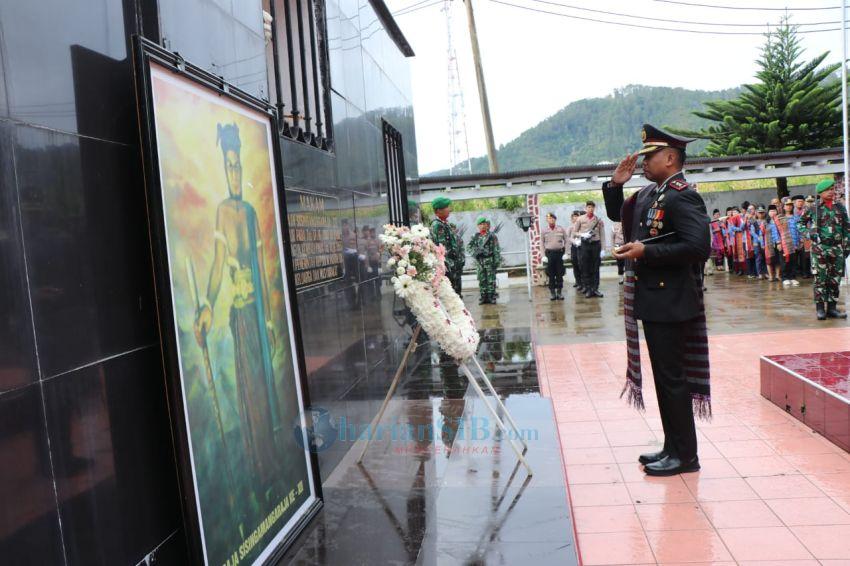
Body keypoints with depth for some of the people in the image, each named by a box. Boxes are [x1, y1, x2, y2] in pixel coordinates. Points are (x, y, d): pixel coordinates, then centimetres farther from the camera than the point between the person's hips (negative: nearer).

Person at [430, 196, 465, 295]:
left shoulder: (448, 224, 15)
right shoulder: (436, 225, -14)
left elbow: (459, 242, 20)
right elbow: (441, 247, -21)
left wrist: (461, 259, 13)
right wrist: (446, 264, -23)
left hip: (456, 264, 9)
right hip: (448, 266, -9)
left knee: (457, 290, 15)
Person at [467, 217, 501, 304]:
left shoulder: (492, 236, -1)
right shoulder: (476, 237, 11)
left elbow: (497, 249, -3)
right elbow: (469, 246, 11)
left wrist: (497, 261, -10)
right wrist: (475, 252, -8)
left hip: (490, 260, -4)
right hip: (480, 260, 4)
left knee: (491, 280, -2)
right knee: (482, 280, 5)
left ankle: (491, 297, 2)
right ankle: (483, 297, 10)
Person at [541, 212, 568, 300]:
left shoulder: (561, 229, 5)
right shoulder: (544, 231, 4)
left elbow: (566, 241, 7)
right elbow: (542, 243, 6)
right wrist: (544, 255, -1)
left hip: (560, 252, 0)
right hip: (549, 253, 0)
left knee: (560, 273, 4)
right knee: (551, 274, 3)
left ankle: (560, 291, 12)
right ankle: (552, 292, 10)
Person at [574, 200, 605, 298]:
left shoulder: (599, 220, 5)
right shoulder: (580, 219, 4)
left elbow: (602, 234, 5)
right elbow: (574, 232, 7)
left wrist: (603, 249, -1)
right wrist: (582, 235, -13)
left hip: (596, 244, 0)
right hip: (584, 244, 0)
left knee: (595, 268, 4)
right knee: (585, 268, 2)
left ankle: (595, 289, 11)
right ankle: (588, 289, 9)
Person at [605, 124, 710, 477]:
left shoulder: (682, 197, -14)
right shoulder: (649, 194, 13)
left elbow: (698, 246, -24)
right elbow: (617, 215, 26)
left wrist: (646, 252, -23)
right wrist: (615, 185, 9)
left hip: (670, 303, -9)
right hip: (652, 301, 9)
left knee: (672, 378, -2)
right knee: (664, 377, 15)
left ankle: (684, 456, 10)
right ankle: (673, 447, 27)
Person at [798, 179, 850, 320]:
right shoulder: (813, 209, 0)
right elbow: (801, 222, 12)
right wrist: (808, 232, -4)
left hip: (837, 247, 3)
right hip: (819, 247, -3)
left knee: (835, 279, 6)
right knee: (820, 279, -3)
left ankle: (832, 307, 13)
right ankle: (820, 308, 1)